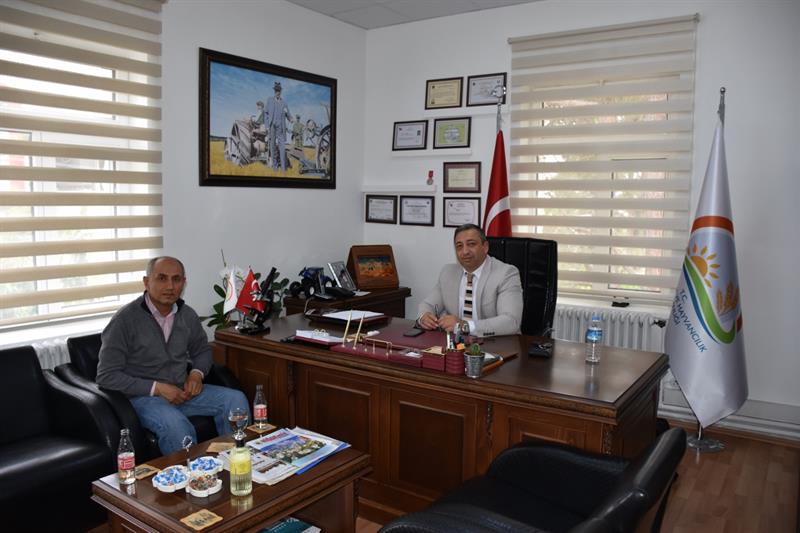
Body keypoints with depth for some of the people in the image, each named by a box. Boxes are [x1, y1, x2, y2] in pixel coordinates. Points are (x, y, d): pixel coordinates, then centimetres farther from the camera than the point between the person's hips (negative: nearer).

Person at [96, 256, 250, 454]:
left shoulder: (187, 315, 5)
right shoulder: (125, 320, -12)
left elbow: (202, 350, 23)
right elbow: (107, 376, -12)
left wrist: (197, 373, -1)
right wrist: (157, 388, -19)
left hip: (183, 391, 6)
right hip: (144, 396, -5)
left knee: (236, 399, -13)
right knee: (176, 424, -35)